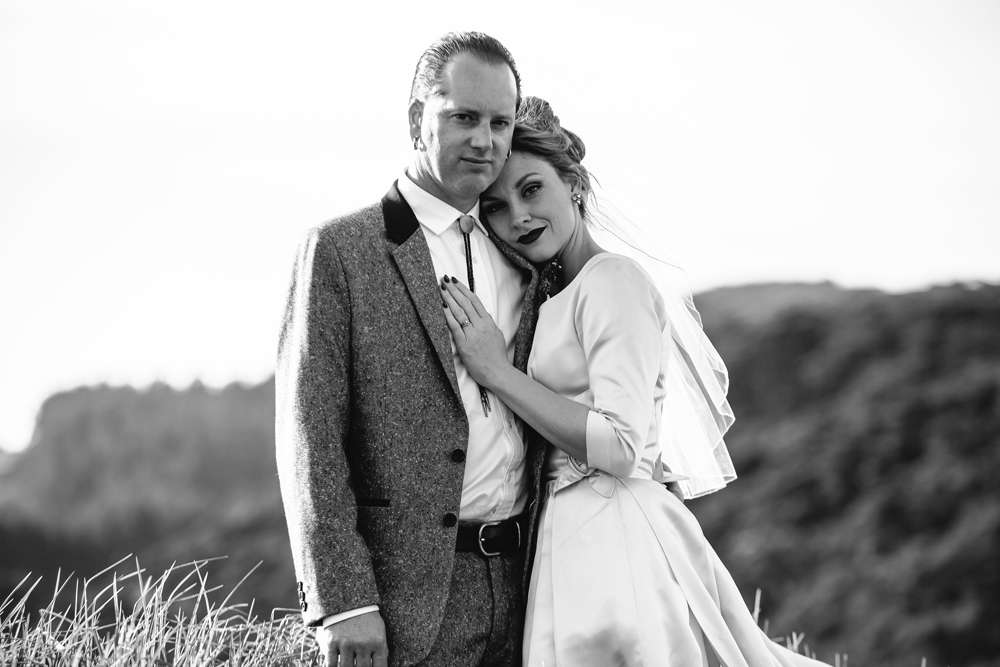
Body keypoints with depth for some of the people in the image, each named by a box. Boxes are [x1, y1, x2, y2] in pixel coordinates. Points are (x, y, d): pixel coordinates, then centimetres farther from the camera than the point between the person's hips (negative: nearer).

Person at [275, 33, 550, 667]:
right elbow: (309, 436, -8)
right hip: (405, 594, -5)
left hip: (520, 585, 5)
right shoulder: (340, 249, -3)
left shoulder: (520, 259, 14)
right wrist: (343, 601, -15)